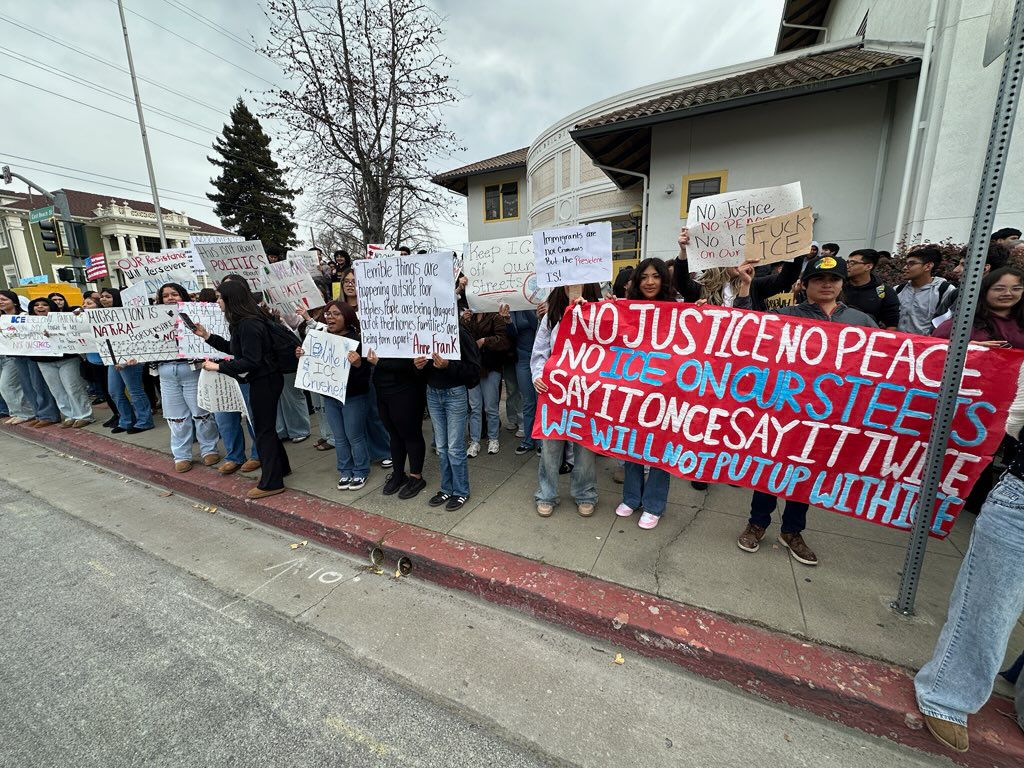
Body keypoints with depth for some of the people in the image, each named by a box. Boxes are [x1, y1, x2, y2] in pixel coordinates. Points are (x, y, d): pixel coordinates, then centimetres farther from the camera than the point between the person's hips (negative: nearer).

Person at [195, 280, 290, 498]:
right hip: (264, 379, 10)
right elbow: (235, 349, 19)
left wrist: (218, 366, -18)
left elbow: (250, 361, -23)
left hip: (264, 381, -10)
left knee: (263, 429, -1)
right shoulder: (244, 321, 10)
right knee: (265, 426, 19)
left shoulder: (249, 324, -21)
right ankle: (280, 467, 34)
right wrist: (207, 336, 15)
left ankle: (271, 483, 10)